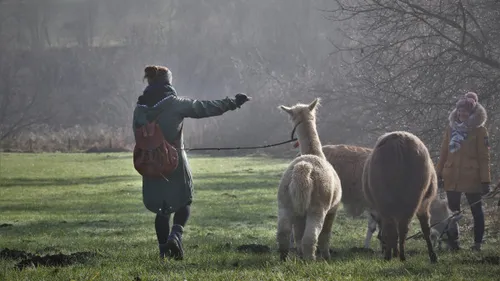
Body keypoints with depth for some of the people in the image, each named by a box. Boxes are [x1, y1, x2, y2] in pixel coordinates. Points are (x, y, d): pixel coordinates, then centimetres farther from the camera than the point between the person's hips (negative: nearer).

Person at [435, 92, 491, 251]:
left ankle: (478, 243, 10)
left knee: (476, 210, 4)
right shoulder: (451, 128, 9)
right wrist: (439, 174, 9)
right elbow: (444, 153, 13)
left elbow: (484, 157, -5)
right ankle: (453, 242, 16)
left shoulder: (479, 130, -3)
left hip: (471, 177, -4)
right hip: (451, 177, 4)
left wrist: (485, 180, -9)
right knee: (453, 211, 9)